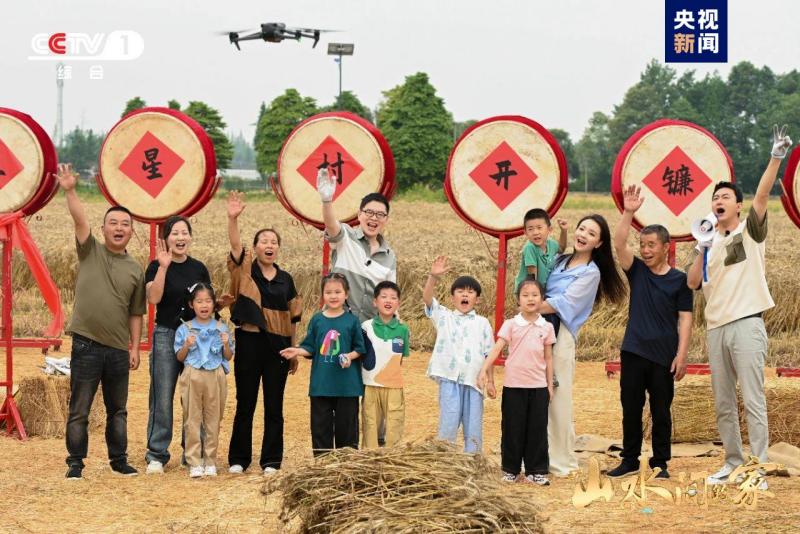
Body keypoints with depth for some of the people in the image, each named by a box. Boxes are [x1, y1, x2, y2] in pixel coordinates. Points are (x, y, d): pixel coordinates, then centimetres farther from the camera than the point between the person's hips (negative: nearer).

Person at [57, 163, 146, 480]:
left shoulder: (135, 270, 9)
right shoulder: (90, 252, 3)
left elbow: (135, 314, 12)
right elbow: (80, 220, -13)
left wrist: (135, 348, 6)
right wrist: (70, 191, -28)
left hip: (119, 350, 3)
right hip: (87, 346, -3)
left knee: (118, 410, 13)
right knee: (79, 410, 0)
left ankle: (119, 460, 24)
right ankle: (75, 463, 7)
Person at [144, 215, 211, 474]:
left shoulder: (199, 268, 10)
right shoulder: (157, 266, -1)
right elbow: (153, 297, -17)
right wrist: (163, 267, -23)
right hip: (166, 335, -3)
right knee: (162, 398, -5)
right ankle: (156, 455, 0)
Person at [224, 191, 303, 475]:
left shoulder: (285, 279, 8)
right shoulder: (245, 270, 0)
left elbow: (293, 318, 12)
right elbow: (235, 245, -19)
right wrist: (233, 219, -36)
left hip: (277, 346, 2)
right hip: (249, 343, -2)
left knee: (274, 406, 6)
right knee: (245, 404, 5)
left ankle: (271, 461, 13)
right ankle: (238, 459, 14)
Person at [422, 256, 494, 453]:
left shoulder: (482, 323, 11)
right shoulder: (443, 317, 8)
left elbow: (489, 354, 9)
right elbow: (427, 298, -6)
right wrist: (433, 277, -22)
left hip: (474, 381, 1)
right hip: (449, 379, -1)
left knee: (473, 428, 5)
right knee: (448, 424, -2)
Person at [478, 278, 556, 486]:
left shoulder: (547, 328, 5)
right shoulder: (511, 325, -1)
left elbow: (548, 358, 9)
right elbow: (496, 349, -9)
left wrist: (550, 385, 6)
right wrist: (484, 371, -21)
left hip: (538, 386, 2)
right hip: (514, 385, -2)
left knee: (537, 429, 4)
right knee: (513, 428, 5)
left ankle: (536, 471, 12)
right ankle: (510, 470, 15)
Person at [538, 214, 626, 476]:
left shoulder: (591, 272, -3)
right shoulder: (561, 261, 16)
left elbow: (564, 303, -11)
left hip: (561, 336, -6)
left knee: (557, 396, -5)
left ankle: (561, 461, 4)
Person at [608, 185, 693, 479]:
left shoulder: (679, 280, -1)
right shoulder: (637, 272, 6)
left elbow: (685, 320, -3)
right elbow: (619, 245, -8)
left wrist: (681, 354, -11)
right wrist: (628, 212, -19)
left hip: (663, 356, -3)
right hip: (633, 352, 3)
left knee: (661, 412, 4)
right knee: (630, 408, 8)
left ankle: (660, 463, 13)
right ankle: (630, 460, 18)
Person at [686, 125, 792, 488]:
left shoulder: (750, 232, 2)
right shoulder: (710, 242, 16)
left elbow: (761, 196, -14)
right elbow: (692, 282, 8)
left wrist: (776, 159, -26)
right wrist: (701, 249, -3)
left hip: (746, 324, -6)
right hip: (716, 327, 6)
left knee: (752, 400, -8)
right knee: (723, 403, 10)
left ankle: (759, 469, -7)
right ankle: (734, 462, 20)